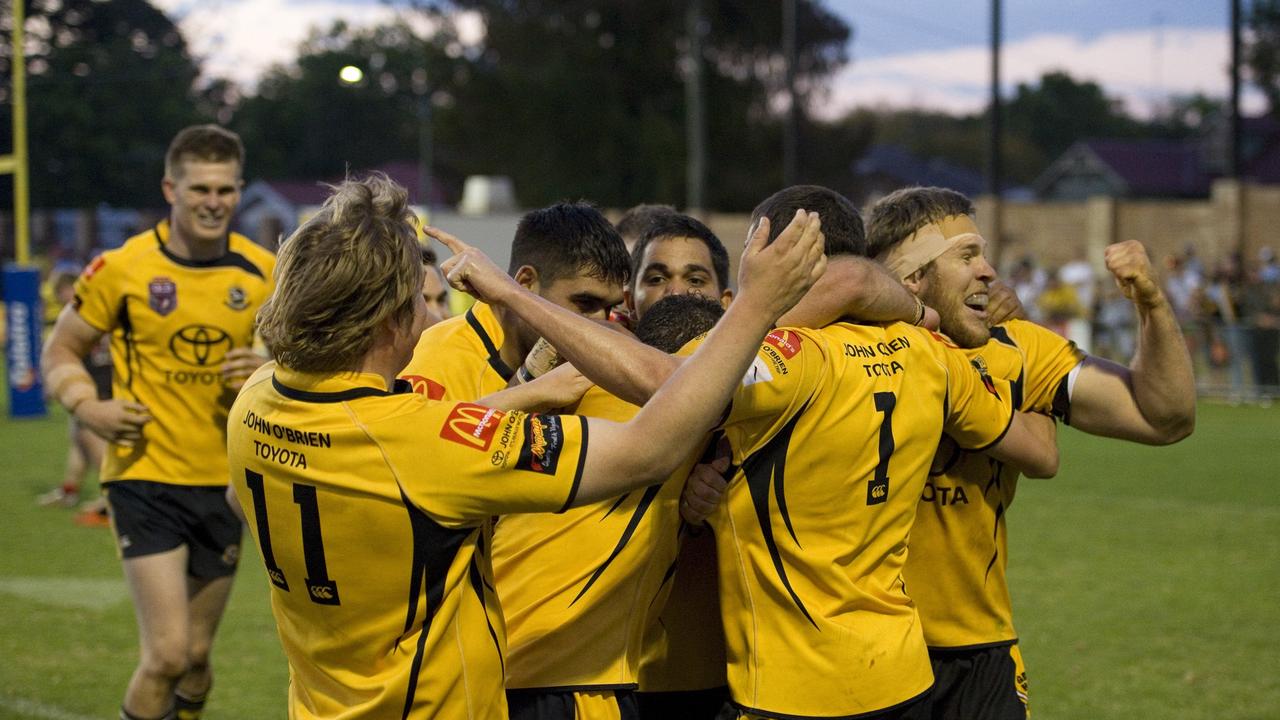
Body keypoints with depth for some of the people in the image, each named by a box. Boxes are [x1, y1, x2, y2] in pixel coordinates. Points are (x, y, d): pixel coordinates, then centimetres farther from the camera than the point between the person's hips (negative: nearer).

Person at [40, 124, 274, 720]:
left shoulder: (261, 272, 1)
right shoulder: (122, 269, -8)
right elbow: (61, 351, 4)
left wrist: (268, 372, -8)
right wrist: (88, 407, -15)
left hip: (224, 480, 4)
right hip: (145, 476, -4)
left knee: (197, 655, 12)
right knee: (167, 653, -14)